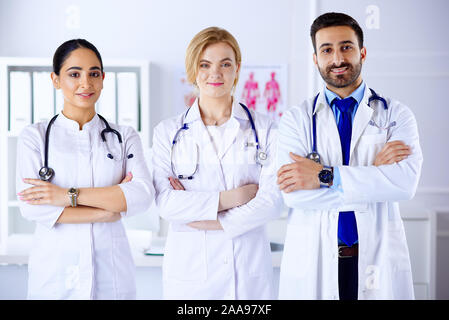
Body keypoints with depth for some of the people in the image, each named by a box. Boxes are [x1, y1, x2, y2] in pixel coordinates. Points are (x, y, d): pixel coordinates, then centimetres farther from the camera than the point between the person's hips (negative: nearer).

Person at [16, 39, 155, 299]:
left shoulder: (125, 137, 5)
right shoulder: (35, 137, 2)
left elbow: (143, 195, -11)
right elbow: (31, 207, -11)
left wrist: (68, 195, -17)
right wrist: (111, 207, -13)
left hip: (111, 271, 1)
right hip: (54, 271, -1)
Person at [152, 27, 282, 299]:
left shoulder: (264, 130, 3)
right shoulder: (168, 132, 4)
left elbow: (272, 200, -7)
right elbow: (166, 203, -8)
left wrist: (209, 222, -12)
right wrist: (231, 197, -14)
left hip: (249, 270, 0)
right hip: (189, 267, 0)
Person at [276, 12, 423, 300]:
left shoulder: (396, 114, 2)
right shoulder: (296, 120, 2)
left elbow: (406, 181, -15)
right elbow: (293, 194, -12)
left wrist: (325, 176, -18)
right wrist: (373, 172, -14)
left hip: (379, 263, 0)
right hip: (311, 264, 0)